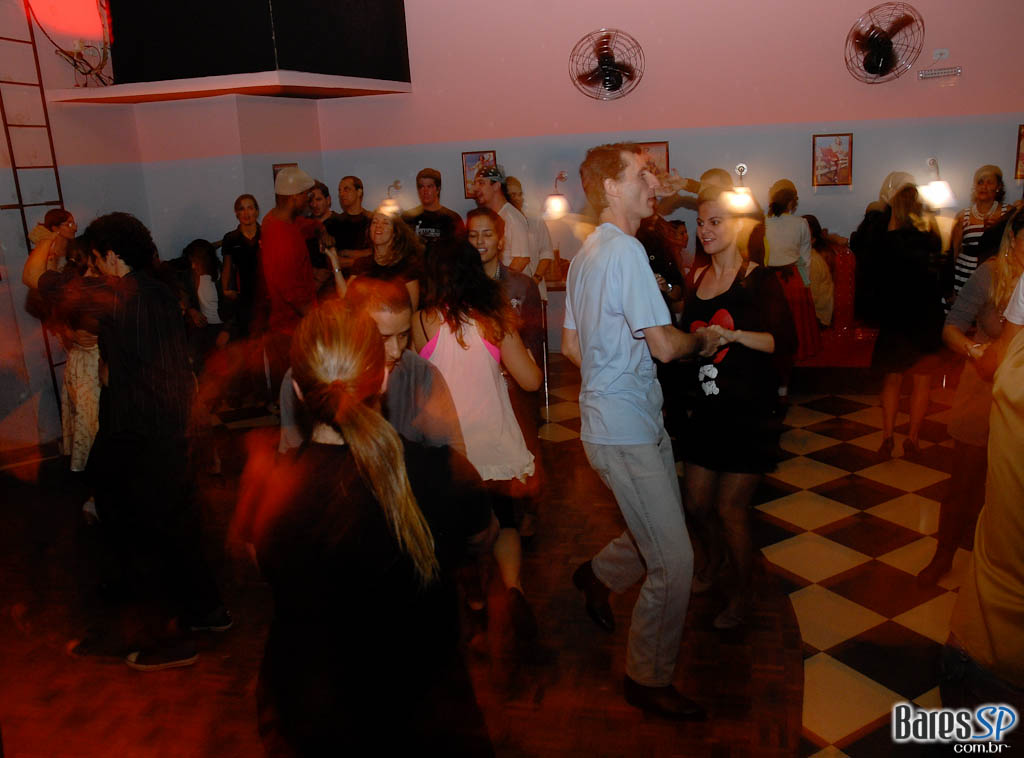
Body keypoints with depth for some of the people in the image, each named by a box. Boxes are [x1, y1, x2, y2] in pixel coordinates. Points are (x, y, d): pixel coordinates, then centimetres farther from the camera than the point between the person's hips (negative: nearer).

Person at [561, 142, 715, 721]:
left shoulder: (587, 253, 13)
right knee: (674, 563, -2)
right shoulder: (626, 250, -18)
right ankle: (649, 680, 15)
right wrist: (701, 340, -1)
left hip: (637, 418, 10)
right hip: (626, 430, -10)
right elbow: (664, 345, -21)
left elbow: (571, 344, 18)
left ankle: (598, 575, 41)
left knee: (662, 533, 21)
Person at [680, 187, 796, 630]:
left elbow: (786, 343, -18)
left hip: (749, 411, -5)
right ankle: (711, 563, 41)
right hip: (706, 407, 6)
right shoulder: (697, 281, 10)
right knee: (697, 503, 11)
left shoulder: (759, 280, -8)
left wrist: (733, 335, -28)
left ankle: (741, 594, 23)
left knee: (730, 509, 0)